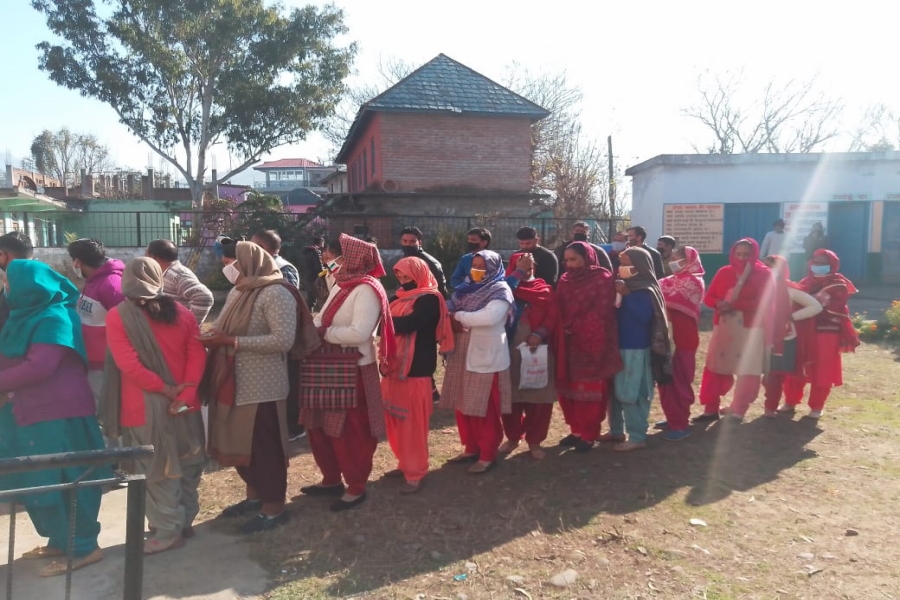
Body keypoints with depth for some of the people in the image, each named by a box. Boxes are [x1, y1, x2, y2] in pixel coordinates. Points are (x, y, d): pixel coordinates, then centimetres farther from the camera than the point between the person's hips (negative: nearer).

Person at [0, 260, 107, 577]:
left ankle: (83, 547, 9)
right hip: (31, 410, 10)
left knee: (63, 480, -2)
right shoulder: (28, 315, 14)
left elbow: (39, 366, -25)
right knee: (39, 481, 15)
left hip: (58, 412, -10)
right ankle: (60, 540, 28)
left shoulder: (54, 317, -17)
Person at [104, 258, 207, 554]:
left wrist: (164, 389, -10)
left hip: (146, 406, -4)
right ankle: (185, 520, 27)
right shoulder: (182, 313, 3)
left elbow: (128, 364, -15)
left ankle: (168, 530, 14)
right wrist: (186, 392, -9)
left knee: (156, 469, 6)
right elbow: (197, 354, -4)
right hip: (185, 403, 4)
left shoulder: (117, 316, -7)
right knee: (185, 464, 15)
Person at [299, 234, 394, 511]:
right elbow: (325, 319, 17)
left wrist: (324, 333, -16)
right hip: (329, 367, 9)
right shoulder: (341, 285, 12)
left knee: (350, 433, 3)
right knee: (320, 427, 18)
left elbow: (359, 333, -26)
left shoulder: (366, 289, -16)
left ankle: (356, 487, 21)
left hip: (352, 371, -9)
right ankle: (332, 479, 35)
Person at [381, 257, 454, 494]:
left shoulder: (430, 298, -11)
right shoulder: (402, 296, 15)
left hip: (416, 367, -8)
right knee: (396, 418, 13)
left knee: (412, 421, -1)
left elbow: (407, 324, -23)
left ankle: (415, 473, 10)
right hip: (396, 364, 8)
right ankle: (405, 464, 28)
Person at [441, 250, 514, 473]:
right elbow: (449, 310, 8)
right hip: (463, 354, 7)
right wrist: (452, 319, -15)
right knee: (463, 405, 13)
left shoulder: (500, 290, -8)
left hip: (486, 357, -7)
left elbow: (490, 317, -25)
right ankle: (471, 448, 28)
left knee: (485, 409, 1)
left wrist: (459, 316, -14)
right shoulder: (467, 288, 14)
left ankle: (488, 455, 14)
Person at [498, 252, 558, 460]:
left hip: (537, 350, 0)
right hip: (510, 350, 0)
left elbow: (553, 315, -4)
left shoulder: (544, 289, 7)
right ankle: (513, 436, 26)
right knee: (511, 396, 7)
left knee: (538, 397, 2)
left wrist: (540, 333, -20)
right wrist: (519, 272, -14)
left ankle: (534, 440, 18)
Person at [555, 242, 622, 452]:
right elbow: (559, 311, 11)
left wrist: (575, 328, -10)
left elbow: (601, 313, -11)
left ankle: (588, 434, 13)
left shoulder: (603, 279, -6)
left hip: (592, 343, -5)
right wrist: (565, 330, -4)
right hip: (568, 343, 5)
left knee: (590, 390, 2)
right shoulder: (565, 280, 11)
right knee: (569, 388, 8)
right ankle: (576, 430, 21)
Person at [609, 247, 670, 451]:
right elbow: (615, 311, 14)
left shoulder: (645, 290, -13)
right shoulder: (625, 285, 10)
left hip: (635, 348, -8)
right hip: (618, 344, 8)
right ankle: (616, 430, 27)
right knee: (615, 391, 15)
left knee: (631, 394, -5)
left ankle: (637, 437, 5)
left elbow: (644, 316, -26)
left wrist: (626, 295, -24)